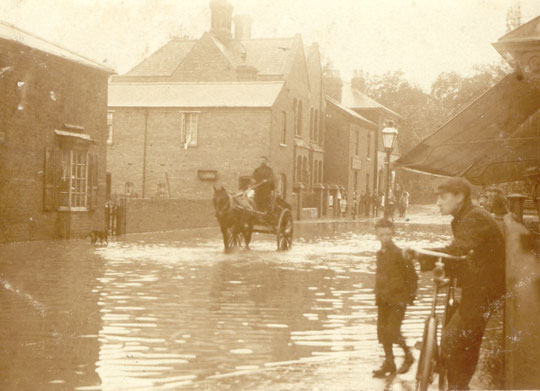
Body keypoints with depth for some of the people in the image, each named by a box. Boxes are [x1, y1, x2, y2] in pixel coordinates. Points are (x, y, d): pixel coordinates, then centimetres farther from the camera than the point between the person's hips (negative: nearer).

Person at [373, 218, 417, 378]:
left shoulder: (399, 253, -13)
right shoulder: (380, 254, 9)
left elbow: (412, 277, -11)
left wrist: (409, 297, -10)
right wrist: (378, 294, 13)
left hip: (397, 300, -7)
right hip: (383, 300, 7)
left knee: (393, 331, -11)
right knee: (382, 332, 7)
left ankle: (408, 355, 12)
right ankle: (389, 362, 19)